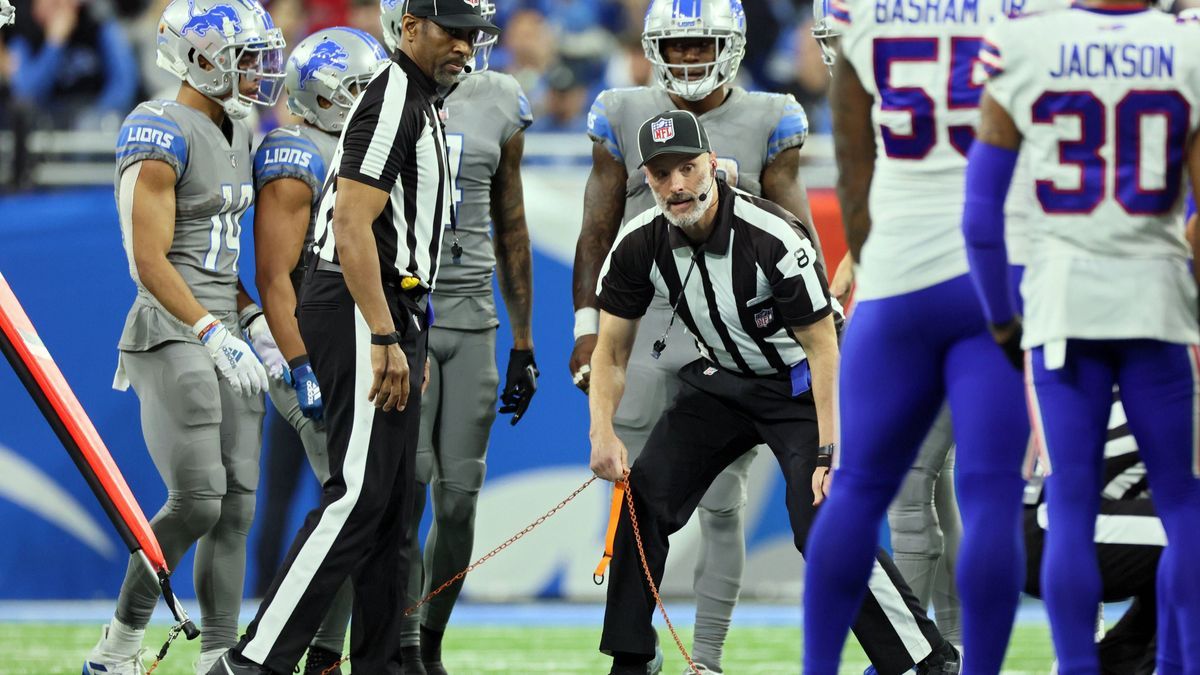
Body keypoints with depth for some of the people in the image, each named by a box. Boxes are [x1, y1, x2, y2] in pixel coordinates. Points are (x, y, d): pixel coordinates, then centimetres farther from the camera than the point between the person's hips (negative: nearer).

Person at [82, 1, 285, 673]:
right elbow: (150, 260, -18)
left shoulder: (235, 133, 15)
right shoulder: (163, 136, -14)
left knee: (237, 504, 3)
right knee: (197, 502, -14)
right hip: (173, 334, -9)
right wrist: (213, 334, -24)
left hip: (224, 330, 9)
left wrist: (254, 321, 10)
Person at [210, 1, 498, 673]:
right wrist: (385, 341, -24)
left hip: (389, 316, 11)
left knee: (393, 501, 12)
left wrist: (409, 340, 23)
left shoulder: (423, 106, 19)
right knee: (360, 494, -15)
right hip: (362, 314, -11)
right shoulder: (394, 100, -13)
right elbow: (352, 226, -21)